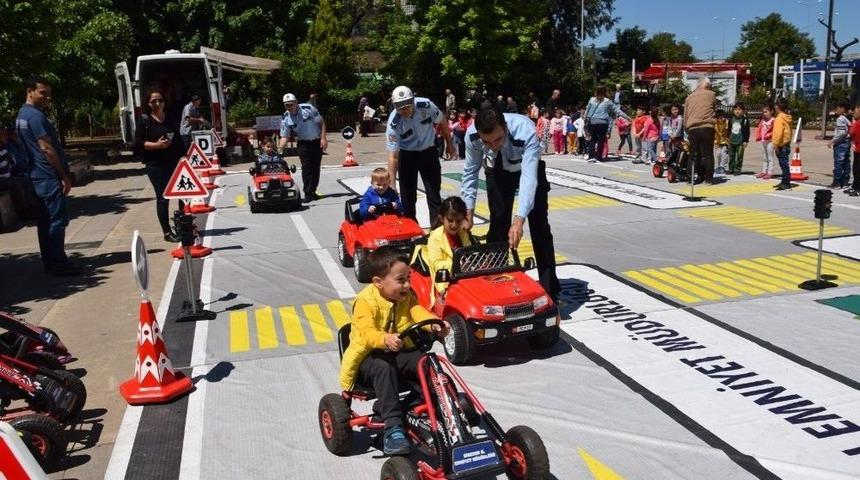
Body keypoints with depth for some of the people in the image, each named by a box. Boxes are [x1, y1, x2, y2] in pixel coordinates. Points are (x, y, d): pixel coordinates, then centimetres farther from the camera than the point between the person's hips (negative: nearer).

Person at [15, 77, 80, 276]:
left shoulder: (22, 114, 18)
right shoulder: (35, 115, -15)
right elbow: (46, 148, -18)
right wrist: (64, 176, -16)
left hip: (37, 176, 10)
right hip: (49, 176, -10)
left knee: (46, 219, 13)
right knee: (58, 219, -8)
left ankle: (49, 261, 18)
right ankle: (58, 263, -6)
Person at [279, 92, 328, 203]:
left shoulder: (308, 108, -15)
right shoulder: (285, 119, -9)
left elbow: (321, 122, -7)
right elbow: (284, 136, -7)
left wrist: (323, 138, -13)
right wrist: (280, 148, -26)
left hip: (317, 141, 0)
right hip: (303, 143, 0)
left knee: (316, 167, 5)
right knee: (306, 167, -10)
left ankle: (313, 191, 17)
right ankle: (308, 194, -9)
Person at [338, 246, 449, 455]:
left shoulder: (407, 297, 5)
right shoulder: (365, 301, -16)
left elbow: (418, 312, -14)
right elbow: (367, 332, -31)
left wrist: (435, 323, -37)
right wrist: (386, 340, -53)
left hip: (399, 353, 5)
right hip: (369, 356, -5)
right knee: (384, 367, -37)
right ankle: (392, 426, -39)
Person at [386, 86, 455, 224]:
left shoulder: (426, 105, -25)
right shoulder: (394, 123, -28)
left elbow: (442, 122, -3)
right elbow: (393, 155, -25)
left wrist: (449, 143, 6)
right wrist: (392, 184, -27)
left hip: (429, 152, 2)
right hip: (407, 155, -2)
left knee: (434, 192, 3)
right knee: (408, 195, 1)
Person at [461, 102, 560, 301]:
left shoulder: (525, 132, -42)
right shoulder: (472, 135, -30)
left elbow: (529, 177, -47)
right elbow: (470, 172, -14)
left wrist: (519, 220, -56)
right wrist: (468, 210, -17)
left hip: (528, 169, -2)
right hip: (497, 172, 2)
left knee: (539, 226, -6)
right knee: (498, 224, -6)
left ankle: (550, 290, 2)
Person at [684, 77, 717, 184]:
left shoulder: (689, 97, 16)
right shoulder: (711, 94, 8)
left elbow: (685, 115, 16)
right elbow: (715, 107, 18)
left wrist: (686, 129, 20)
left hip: (692, 128, 2)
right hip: (707, 127, -2)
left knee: (694, 154, 7)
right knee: (708, 154, 3)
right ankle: (708, 178, 3)